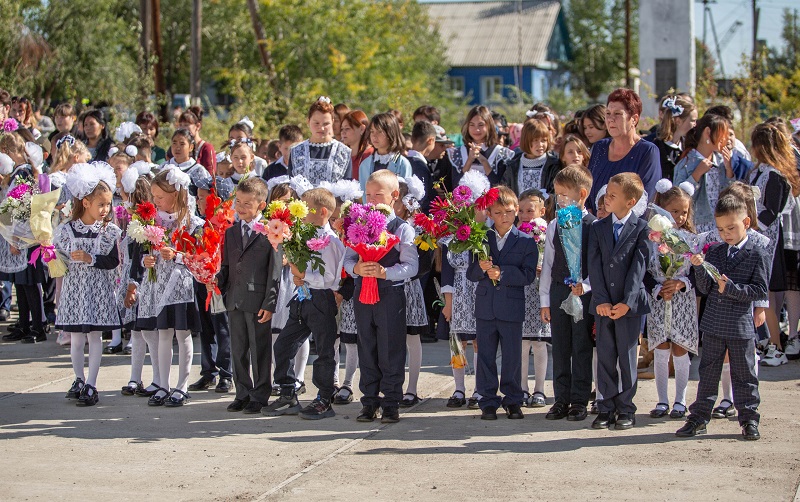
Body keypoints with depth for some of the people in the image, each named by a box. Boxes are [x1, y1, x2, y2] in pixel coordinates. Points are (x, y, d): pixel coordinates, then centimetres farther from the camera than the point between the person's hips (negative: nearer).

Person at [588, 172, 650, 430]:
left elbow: (638, 266, -9)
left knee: (627, 357, 3)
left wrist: (627, 302, -15)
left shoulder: (642, 228, -3)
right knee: (605, 357, 6)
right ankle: (607, 408, 13)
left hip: (630, 304, -4)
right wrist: (601, 300, -9)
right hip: (603, 304, 4)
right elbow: (594, 266, 2)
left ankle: (626, 409, 11)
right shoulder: (598, 228, 8)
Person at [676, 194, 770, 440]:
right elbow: (705, 288, 4)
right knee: (708, 373, 10)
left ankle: (749, 419, 15)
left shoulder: (757, 256, -5)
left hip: (740, 325, -4)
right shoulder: (713, 253, 7)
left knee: (744, 375, 5)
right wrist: (699, 269, -13)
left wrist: (731, 288, -20)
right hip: (713, 323, 4)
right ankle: (699, 418, 16)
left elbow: (760, 291, -10)